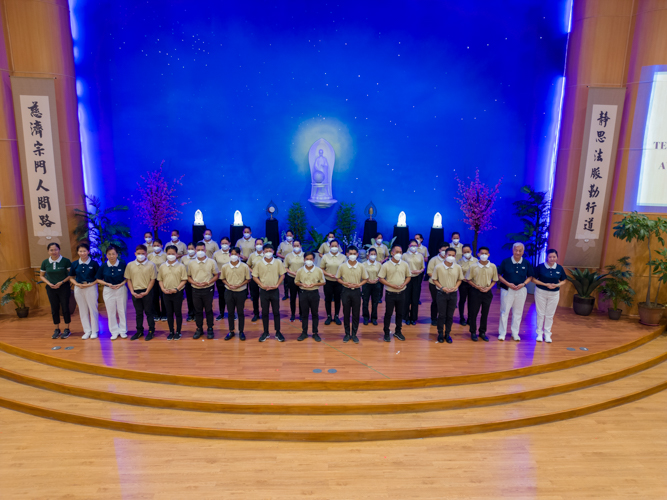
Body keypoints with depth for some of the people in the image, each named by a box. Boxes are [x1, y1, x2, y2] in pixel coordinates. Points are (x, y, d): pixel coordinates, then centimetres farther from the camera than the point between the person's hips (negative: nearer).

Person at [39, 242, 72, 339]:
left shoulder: (65, 261, -8)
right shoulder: (45, 262, 2)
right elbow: (41, 276, 11)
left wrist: (61, 282, -15)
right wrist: (49, 283, -5)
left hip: (63, 287, -3)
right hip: (51, 288, 3)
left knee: (65, 308, 1)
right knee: (54, 309, 10)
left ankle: (67, 329, 13)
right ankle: (57, 330, 22)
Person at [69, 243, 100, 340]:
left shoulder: (93, 263, -5)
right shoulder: (74, 264, 4)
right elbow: (71, 277, 10)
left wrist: (90, 284, -15)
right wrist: (77, 284, -7)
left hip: (91, 287, -3)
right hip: (78, 288, 4)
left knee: (93, 309, 2)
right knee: (83, 310, 9)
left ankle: (94, 331, 13)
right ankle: (87, 331, 20)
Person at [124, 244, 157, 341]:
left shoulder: (151, 265, -5)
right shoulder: (130, 265, 3)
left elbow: (152, 280, -4)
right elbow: (128, 279, 6)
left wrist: (146, 292, -11)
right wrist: (132, 292, -5)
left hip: (147, 292, -2)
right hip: (135, 292, 2)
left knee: (148, 312, 6)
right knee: (138, 312, 12)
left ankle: (151, 331, 16)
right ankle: (139, 331, 24)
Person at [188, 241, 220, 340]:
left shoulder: (211, 262, -3)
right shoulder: (191, 263, 3)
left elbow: (216, 275, 1)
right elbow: (188, 276, 10)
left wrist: (208, 282, -14)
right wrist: (194, 282, -10)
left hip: (208, 290, -2)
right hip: (196, 290, 2)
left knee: (208, 310, 6)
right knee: (198, 311, 11)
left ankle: (210, 329, 19)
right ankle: (199, 329, 24)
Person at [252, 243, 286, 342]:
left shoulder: (278, 262, -3)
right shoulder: (258, 263, -4)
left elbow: (282, 275, 3)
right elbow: (254, 276, 1)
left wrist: (277, 285, -8)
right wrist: (262, 285, -11)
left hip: (274, 291, 0)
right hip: (263, 291, 0)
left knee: (276, 312, 6)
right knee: (264, 312, 8)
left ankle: (278, 332, 16)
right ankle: (265, 332, 20)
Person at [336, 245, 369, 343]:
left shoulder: (361, 267, -2)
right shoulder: (342, 266, -4)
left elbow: (365, 279, 6)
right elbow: (338, 278, 5)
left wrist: (358, 284, -12)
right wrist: (345, 283, -13)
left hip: (356, 291, 0)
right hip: (346, 291, 0)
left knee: (356, 314, 5)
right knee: (346, 313, 7)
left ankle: (354, 334, 18)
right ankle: (347, 334, 19)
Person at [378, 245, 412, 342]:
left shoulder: (405, 264, 1)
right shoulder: (386, 265, -8)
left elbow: (408, 277, 10)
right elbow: (381, 278, -7)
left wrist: (404, 284, -10)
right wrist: (392, 285, -17)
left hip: (401, 293, 3)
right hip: (390, 293, -3)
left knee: (400, 313, 13)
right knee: (388, 313, 5)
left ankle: (398, 331, 29)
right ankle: (386, 333, 18)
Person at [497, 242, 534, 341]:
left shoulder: (526, 263, 0)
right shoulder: (505, 262, -6)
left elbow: (530, 277, 9)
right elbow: (499, 275, -2)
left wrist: (523, 284, -9)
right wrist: (508, 284, -14)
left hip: (521, 290, 2)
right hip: (507, 289, -2)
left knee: (518, 312, 10)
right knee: (504, 312, 1)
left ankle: (515, 333, 24)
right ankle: (502, 333, 12)